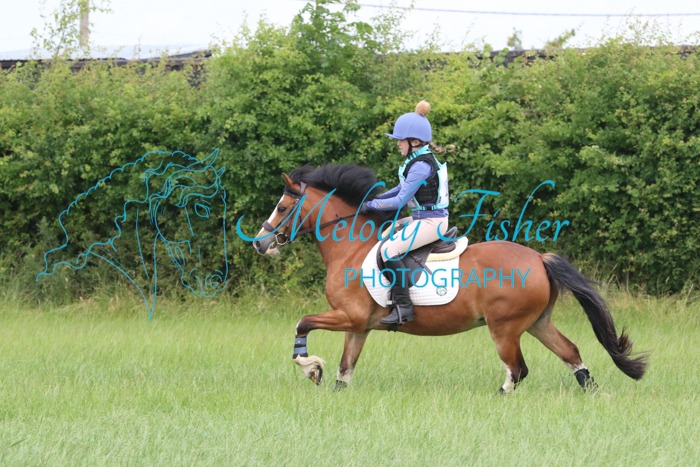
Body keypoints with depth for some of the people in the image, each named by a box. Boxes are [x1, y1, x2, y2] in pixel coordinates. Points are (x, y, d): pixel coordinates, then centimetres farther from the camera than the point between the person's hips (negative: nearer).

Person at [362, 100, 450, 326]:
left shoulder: (421, 166, -22)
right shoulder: (419, 159, 10)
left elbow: (400, 200, -22)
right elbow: (402, 188, 21)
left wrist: (371, 205, -10)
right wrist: (376, 198, 11)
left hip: (430, 222, -11)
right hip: (422, 218, 11)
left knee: (390, 250, -21)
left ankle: (403, 307, -22)